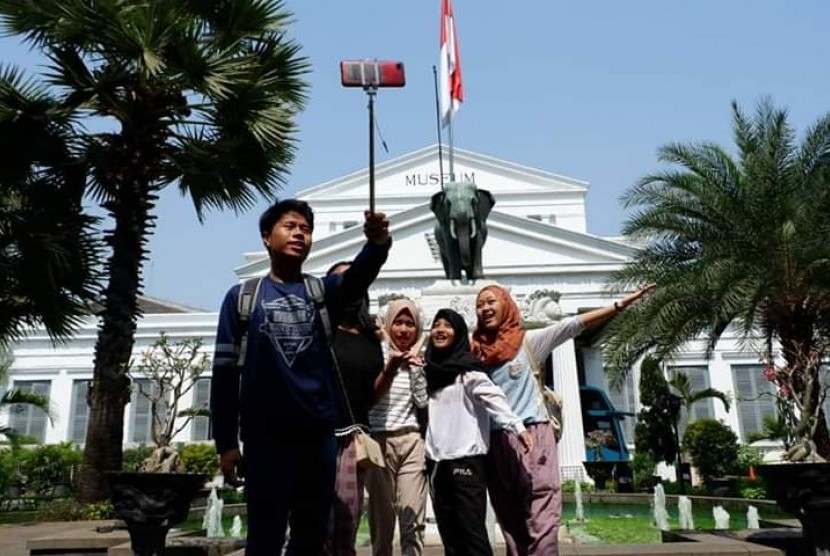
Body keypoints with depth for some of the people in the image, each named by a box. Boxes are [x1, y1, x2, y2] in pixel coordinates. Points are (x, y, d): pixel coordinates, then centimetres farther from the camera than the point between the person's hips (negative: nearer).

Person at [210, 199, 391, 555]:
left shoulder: (322, 291, 7)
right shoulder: (242, 297, 4)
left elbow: (358, 277, -16)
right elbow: (225, 370, 2)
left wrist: (378, 243, -38)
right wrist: (226, 442, -3)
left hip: (319, 434, 2)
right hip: (265, 436, -2)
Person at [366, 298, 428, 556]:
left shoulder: (416, 358, 9)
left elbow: (422, 402, 2)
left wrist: (416, 368, -5)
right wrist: (391, 365, -18)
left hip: (411, 441, 2)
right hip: (379, 440, -2)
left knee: (413, 521, -3)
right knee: (382, 518, 3)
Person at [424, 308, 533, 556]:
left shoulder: (467, 368, -4)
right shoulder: (430, 370, 15)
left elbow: (493, 398, -17)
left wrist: (517, 427, -32)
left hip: (466, 459, -6)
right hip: (437, 462, 6)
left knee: (472, 531, -9)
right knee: (449, 535, 9)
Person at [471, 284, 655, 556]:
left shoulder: (527, 340, 3)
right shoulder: (475, 353, 10)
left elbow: (571, 325, -3)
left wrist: (620, 304, -10)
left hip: (533, 437, -3)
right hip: (497, 443, 3)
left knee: (541, 526, -8)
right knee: (511, 527, 9)